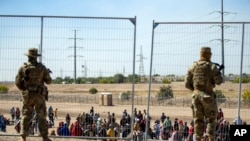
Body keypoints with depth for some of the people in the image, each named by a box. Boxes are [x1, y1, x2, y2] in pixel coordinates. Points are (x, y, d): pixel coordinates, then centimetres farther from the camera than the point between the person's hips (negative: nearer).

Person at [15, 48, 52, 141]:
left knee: (26, 116, 12)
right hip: (39, 95, -1)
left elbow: (18, 83, -2)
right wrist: (47, 73, 21)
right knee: (41, 116, 7)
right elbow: (48, 81, -1)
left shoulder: (23, 68, -5)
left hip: (27, 95, 1)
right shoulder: (42, 67, -7)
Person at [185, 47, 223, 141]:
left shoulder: (193, 67, 5)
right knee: (211, 119, 9)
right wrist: (218, 73, 10)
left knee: (198, 120, 9)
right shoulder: (212, 66, -5)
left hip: (196, 95, 3)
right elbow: (219, 81, -12)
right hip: (208, 96, -3)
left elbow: (187, 84, 4)